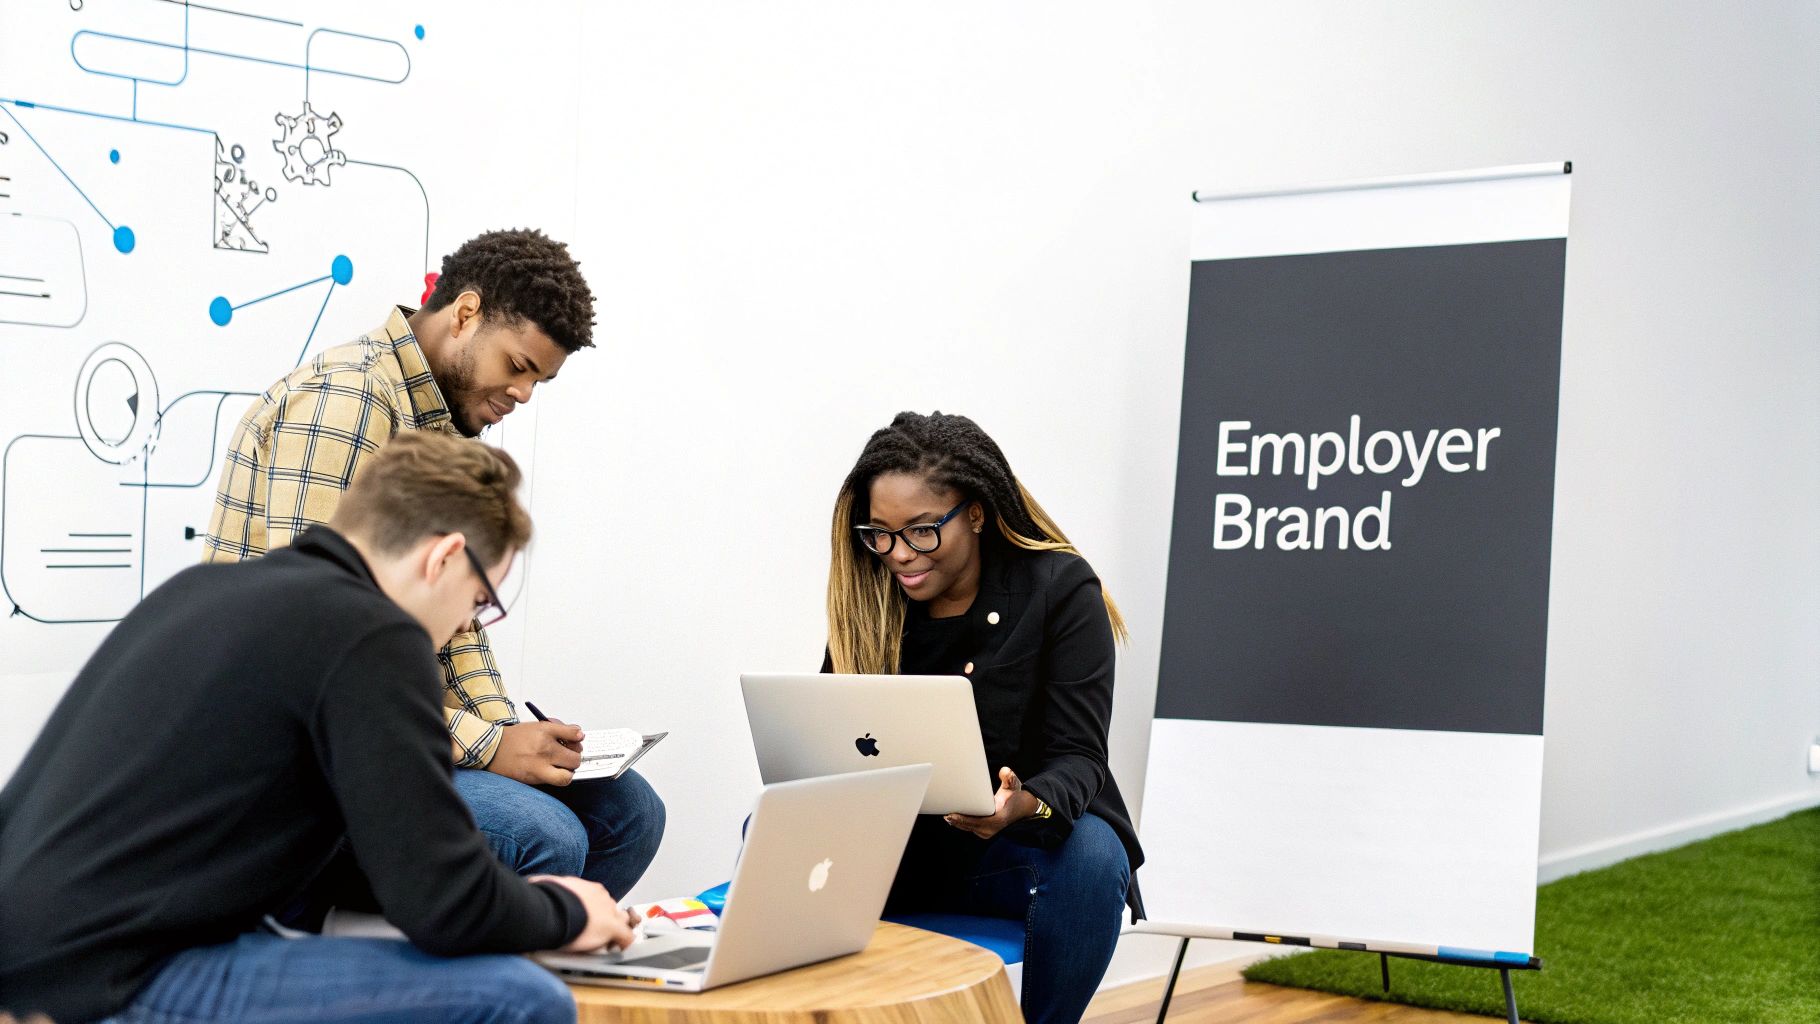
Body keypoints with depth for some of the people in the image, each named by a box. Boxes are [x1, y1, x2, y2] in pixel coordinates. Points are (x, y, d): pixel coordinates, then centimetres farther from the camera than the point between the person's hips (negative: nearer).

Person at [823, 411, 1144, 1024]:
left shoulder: (1061, 589, -10)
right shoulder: (867, 601, 0)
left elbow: (1078, 758, -15)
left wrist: (1023, 806, -38)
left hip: (1031, 843, -2)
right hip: (906, 846, 3)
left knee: (1090, 855, -36)